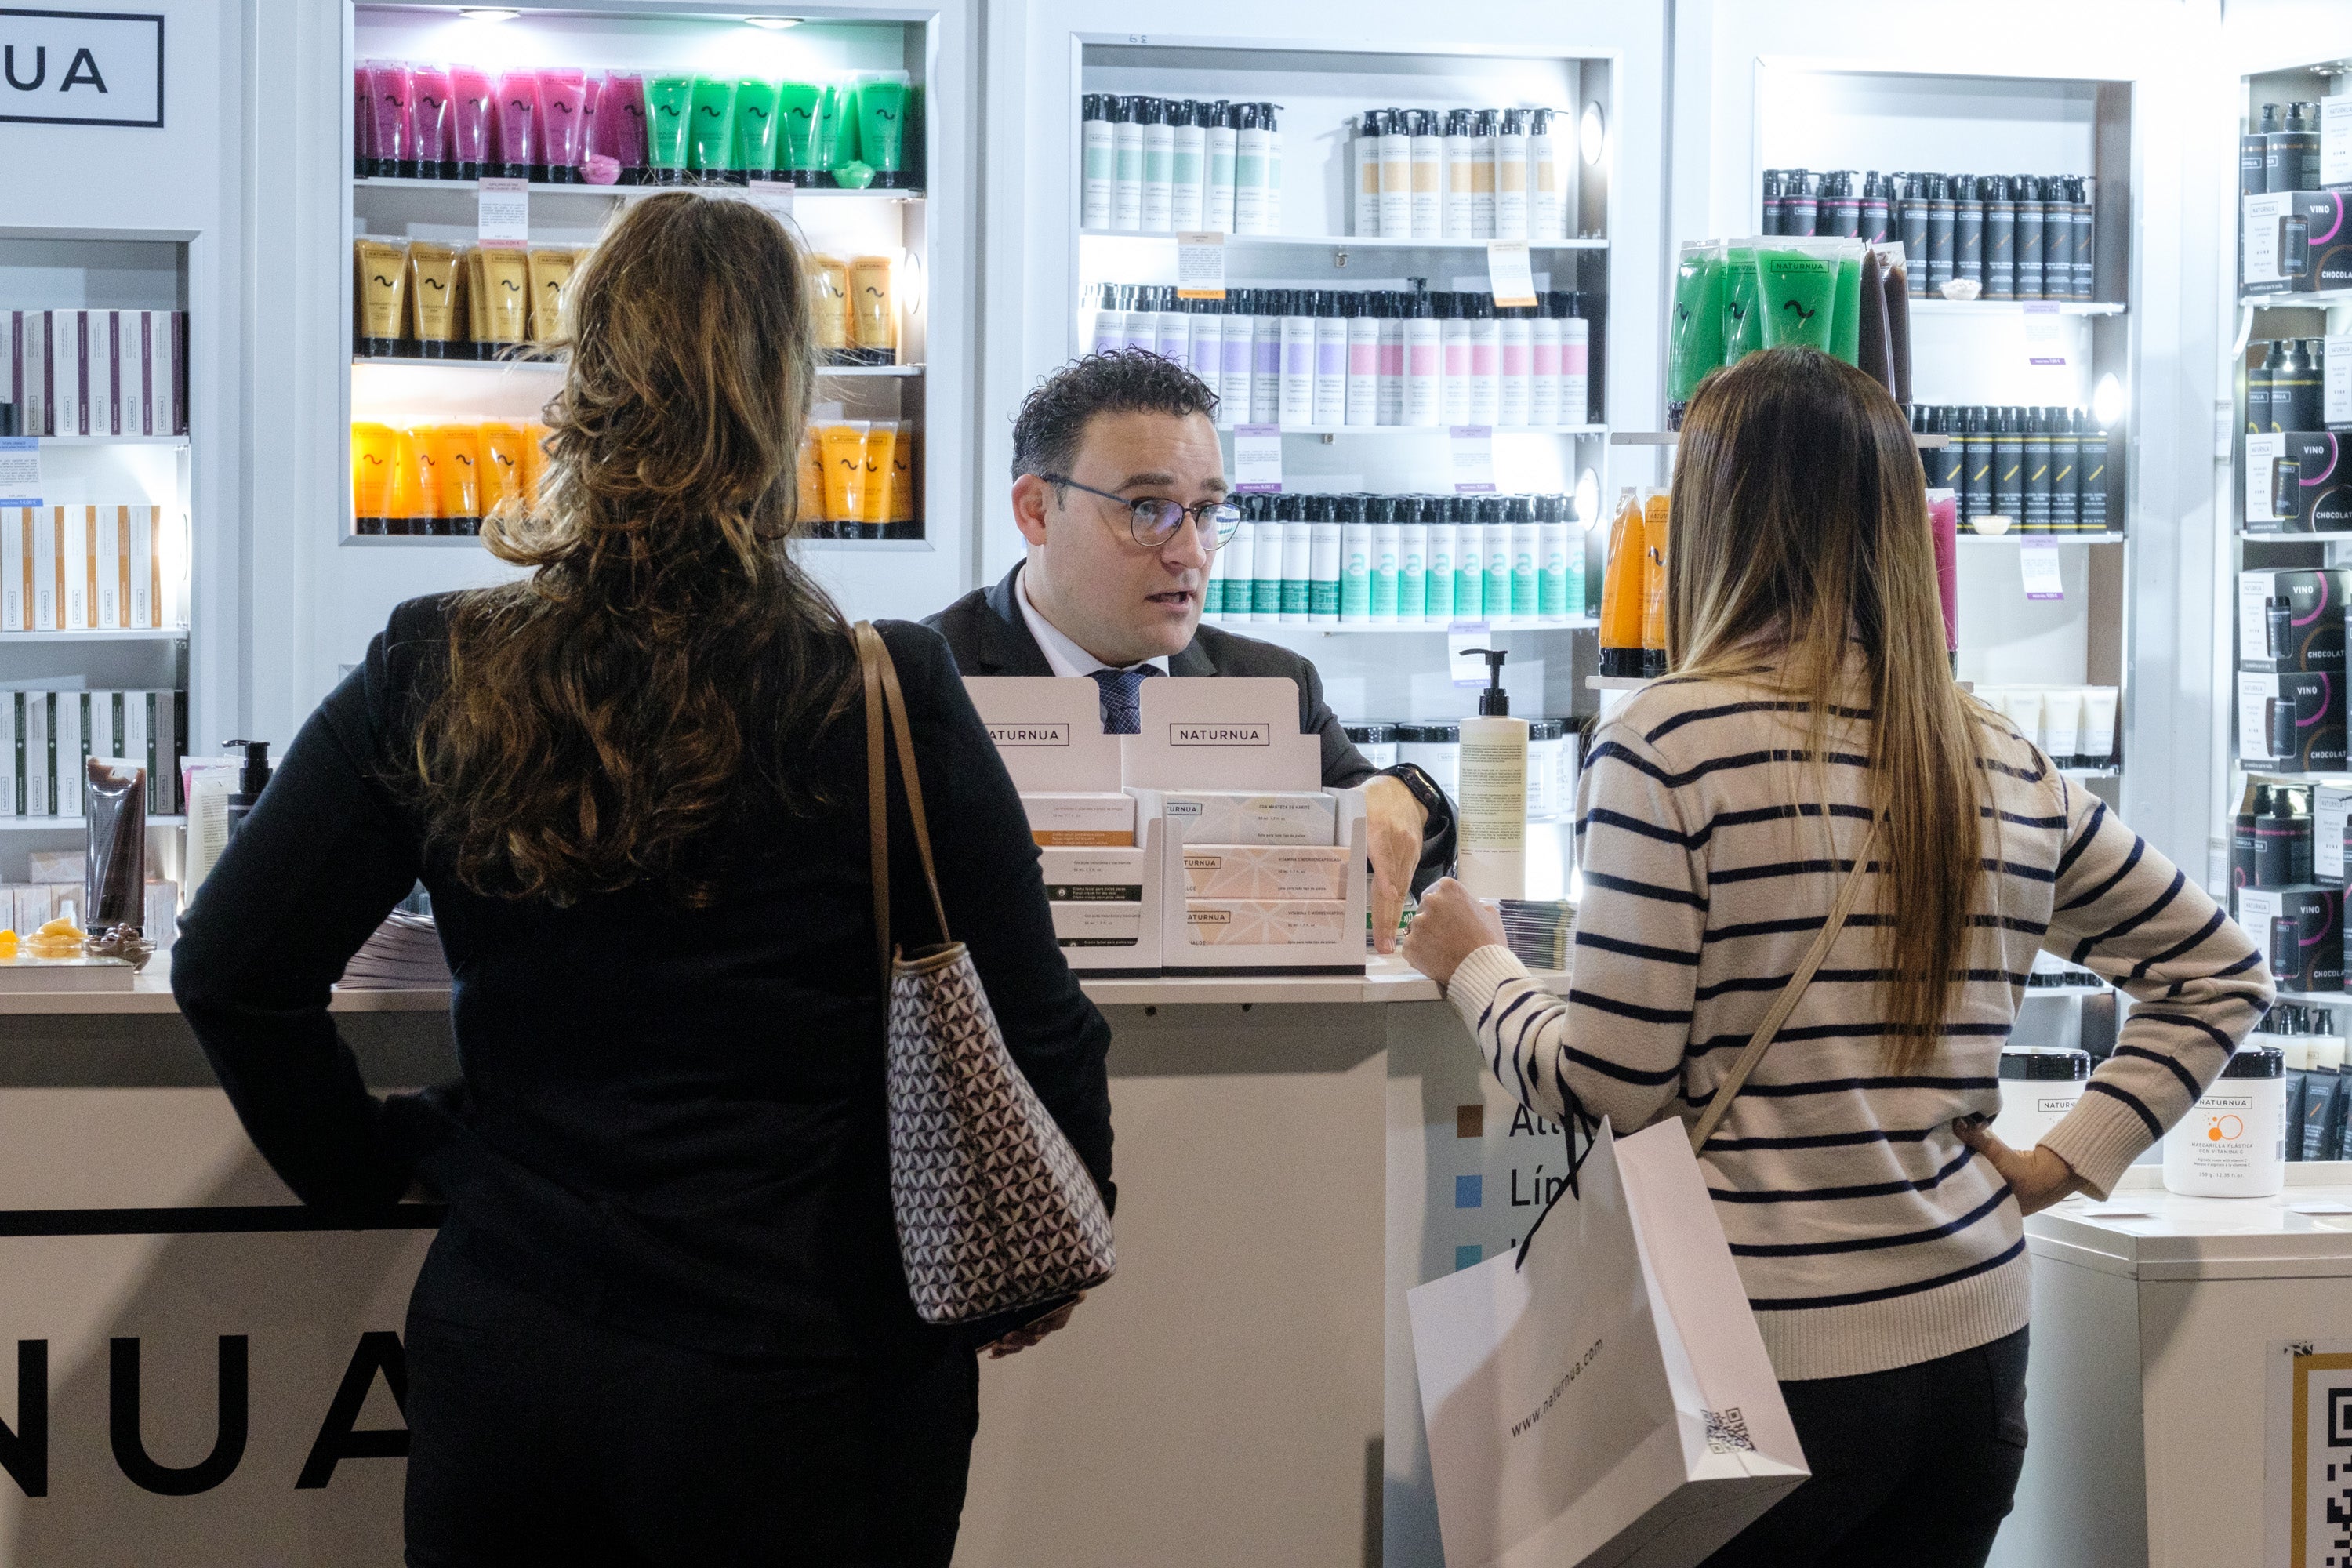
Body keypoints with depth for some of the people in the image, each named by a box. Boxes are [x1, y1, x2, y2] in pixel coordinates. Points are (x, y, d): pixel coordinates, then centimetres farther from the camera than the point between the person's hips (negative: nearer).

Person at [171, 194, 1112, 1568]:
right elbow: (1039, 1030, -10)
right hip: (802, 1380, -2)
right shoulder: (891, 702, -15)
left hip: (502, 1358, 3)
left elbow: (233, 969, -1)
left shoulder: (433, 681, -6)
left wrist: (368, 1165, 13)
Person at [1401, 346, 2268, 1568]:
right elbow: (2221, 973, 16)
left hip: (1772, 1357, -6)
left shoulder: (1668, 744, -12)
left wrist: (1475, 966, 6)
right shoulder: (2008, 767, 7)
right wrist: (2064, 1165, 12)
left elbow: (1610, 1085, -12)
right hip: (1972, 1340, 6)